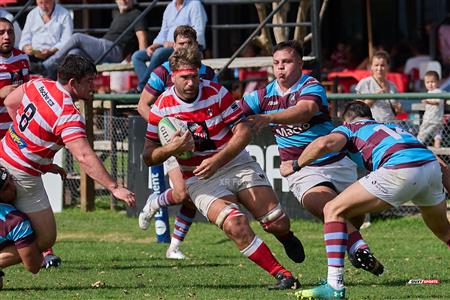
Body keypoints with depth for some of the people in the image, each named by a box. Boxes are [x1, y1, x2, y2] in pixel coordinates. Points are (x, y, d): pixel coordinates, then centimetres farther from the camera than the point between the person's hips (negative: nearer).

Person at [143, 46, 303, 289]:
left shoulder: (216, 93, -6)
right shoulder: (162, 107, -6)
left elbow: (243, 131, -9)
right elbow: (148, 157, -1)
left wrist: (217, 160, -22)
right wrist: (171, 149, -23)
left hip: (238, 164, 1)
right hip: (201, 180, -1)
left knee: (278, 224, -8)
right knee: (235, 225, -29)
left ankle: (286, 238, 32)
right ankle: (282, 275, -19)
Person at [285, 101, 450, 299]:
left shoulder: (350, 127, 22)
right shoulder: (394, 128, 38)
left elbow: (325, 143, -1)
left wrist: (295, 166, 14)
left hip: (400, 171, -6)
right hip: (432, 166, 6)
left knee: (333, 210, 4)